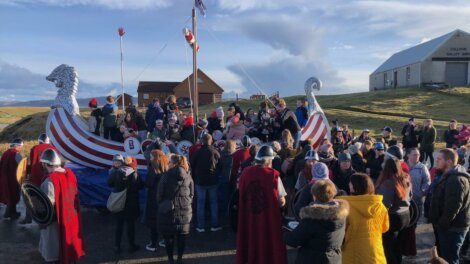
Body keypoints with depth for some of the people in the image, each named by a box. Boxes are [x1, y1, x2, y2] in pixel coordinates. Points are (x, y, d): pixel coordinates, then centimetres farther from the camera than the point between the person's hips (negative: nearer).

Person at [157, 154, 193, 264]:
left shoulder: (166, 176, -10)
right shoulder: (188, 176, -1)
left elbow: (159, 195, -4)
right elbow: (192, 194, 6)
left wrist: (162, 205, 11)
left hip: (168, 211, -2)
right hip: (185, 211, 3)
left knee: (168, 236, 11)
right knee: (182, 236, 14)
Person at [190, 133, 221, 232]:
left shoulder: (197, 152, -5)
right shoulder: (215, 152, -7)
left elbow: (192, 167, 3)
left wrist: (194, 179, 15)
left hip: (200, 181, 0)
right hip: (213, 181, 0)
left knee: (200, 203, 7)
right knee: (214, 202, 10)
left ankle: (201, 226, 11)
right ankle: (214, 225, 14)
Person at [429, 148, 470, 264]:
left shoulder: (456, 179, -22)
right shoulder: (450, 176, 13)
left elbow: (453, 207, -28)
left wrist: (441, 224, -19)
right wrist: (439, 224, 16)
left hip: (451, 228, -10)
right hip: (448, 226, 10)